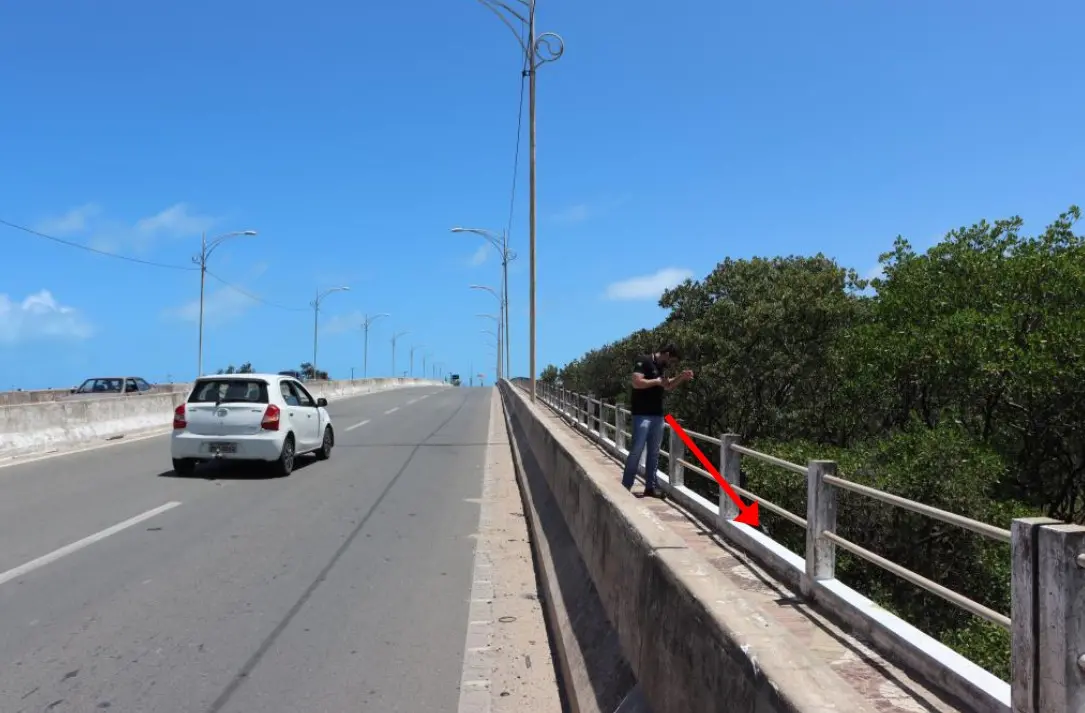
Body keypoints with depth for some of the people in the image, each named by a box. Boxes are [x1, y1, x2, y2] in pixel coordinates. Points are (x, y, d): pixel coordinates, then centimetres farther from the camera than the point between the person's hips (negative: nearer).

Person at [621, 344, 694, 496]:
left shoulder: (659, 367, 16)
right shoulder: (644, 361, -10)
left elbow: (667, 386, 28)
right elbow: (636, 382, -22)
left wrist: (681, 377, 14)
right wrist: (657, 381, -15)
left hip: (657, 415, 9)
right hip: (642, 414, -9)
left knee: (654, 452, 9)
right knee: (636, 450, -8)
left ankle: (650, 487, 15)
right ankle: (625, 487, -2)